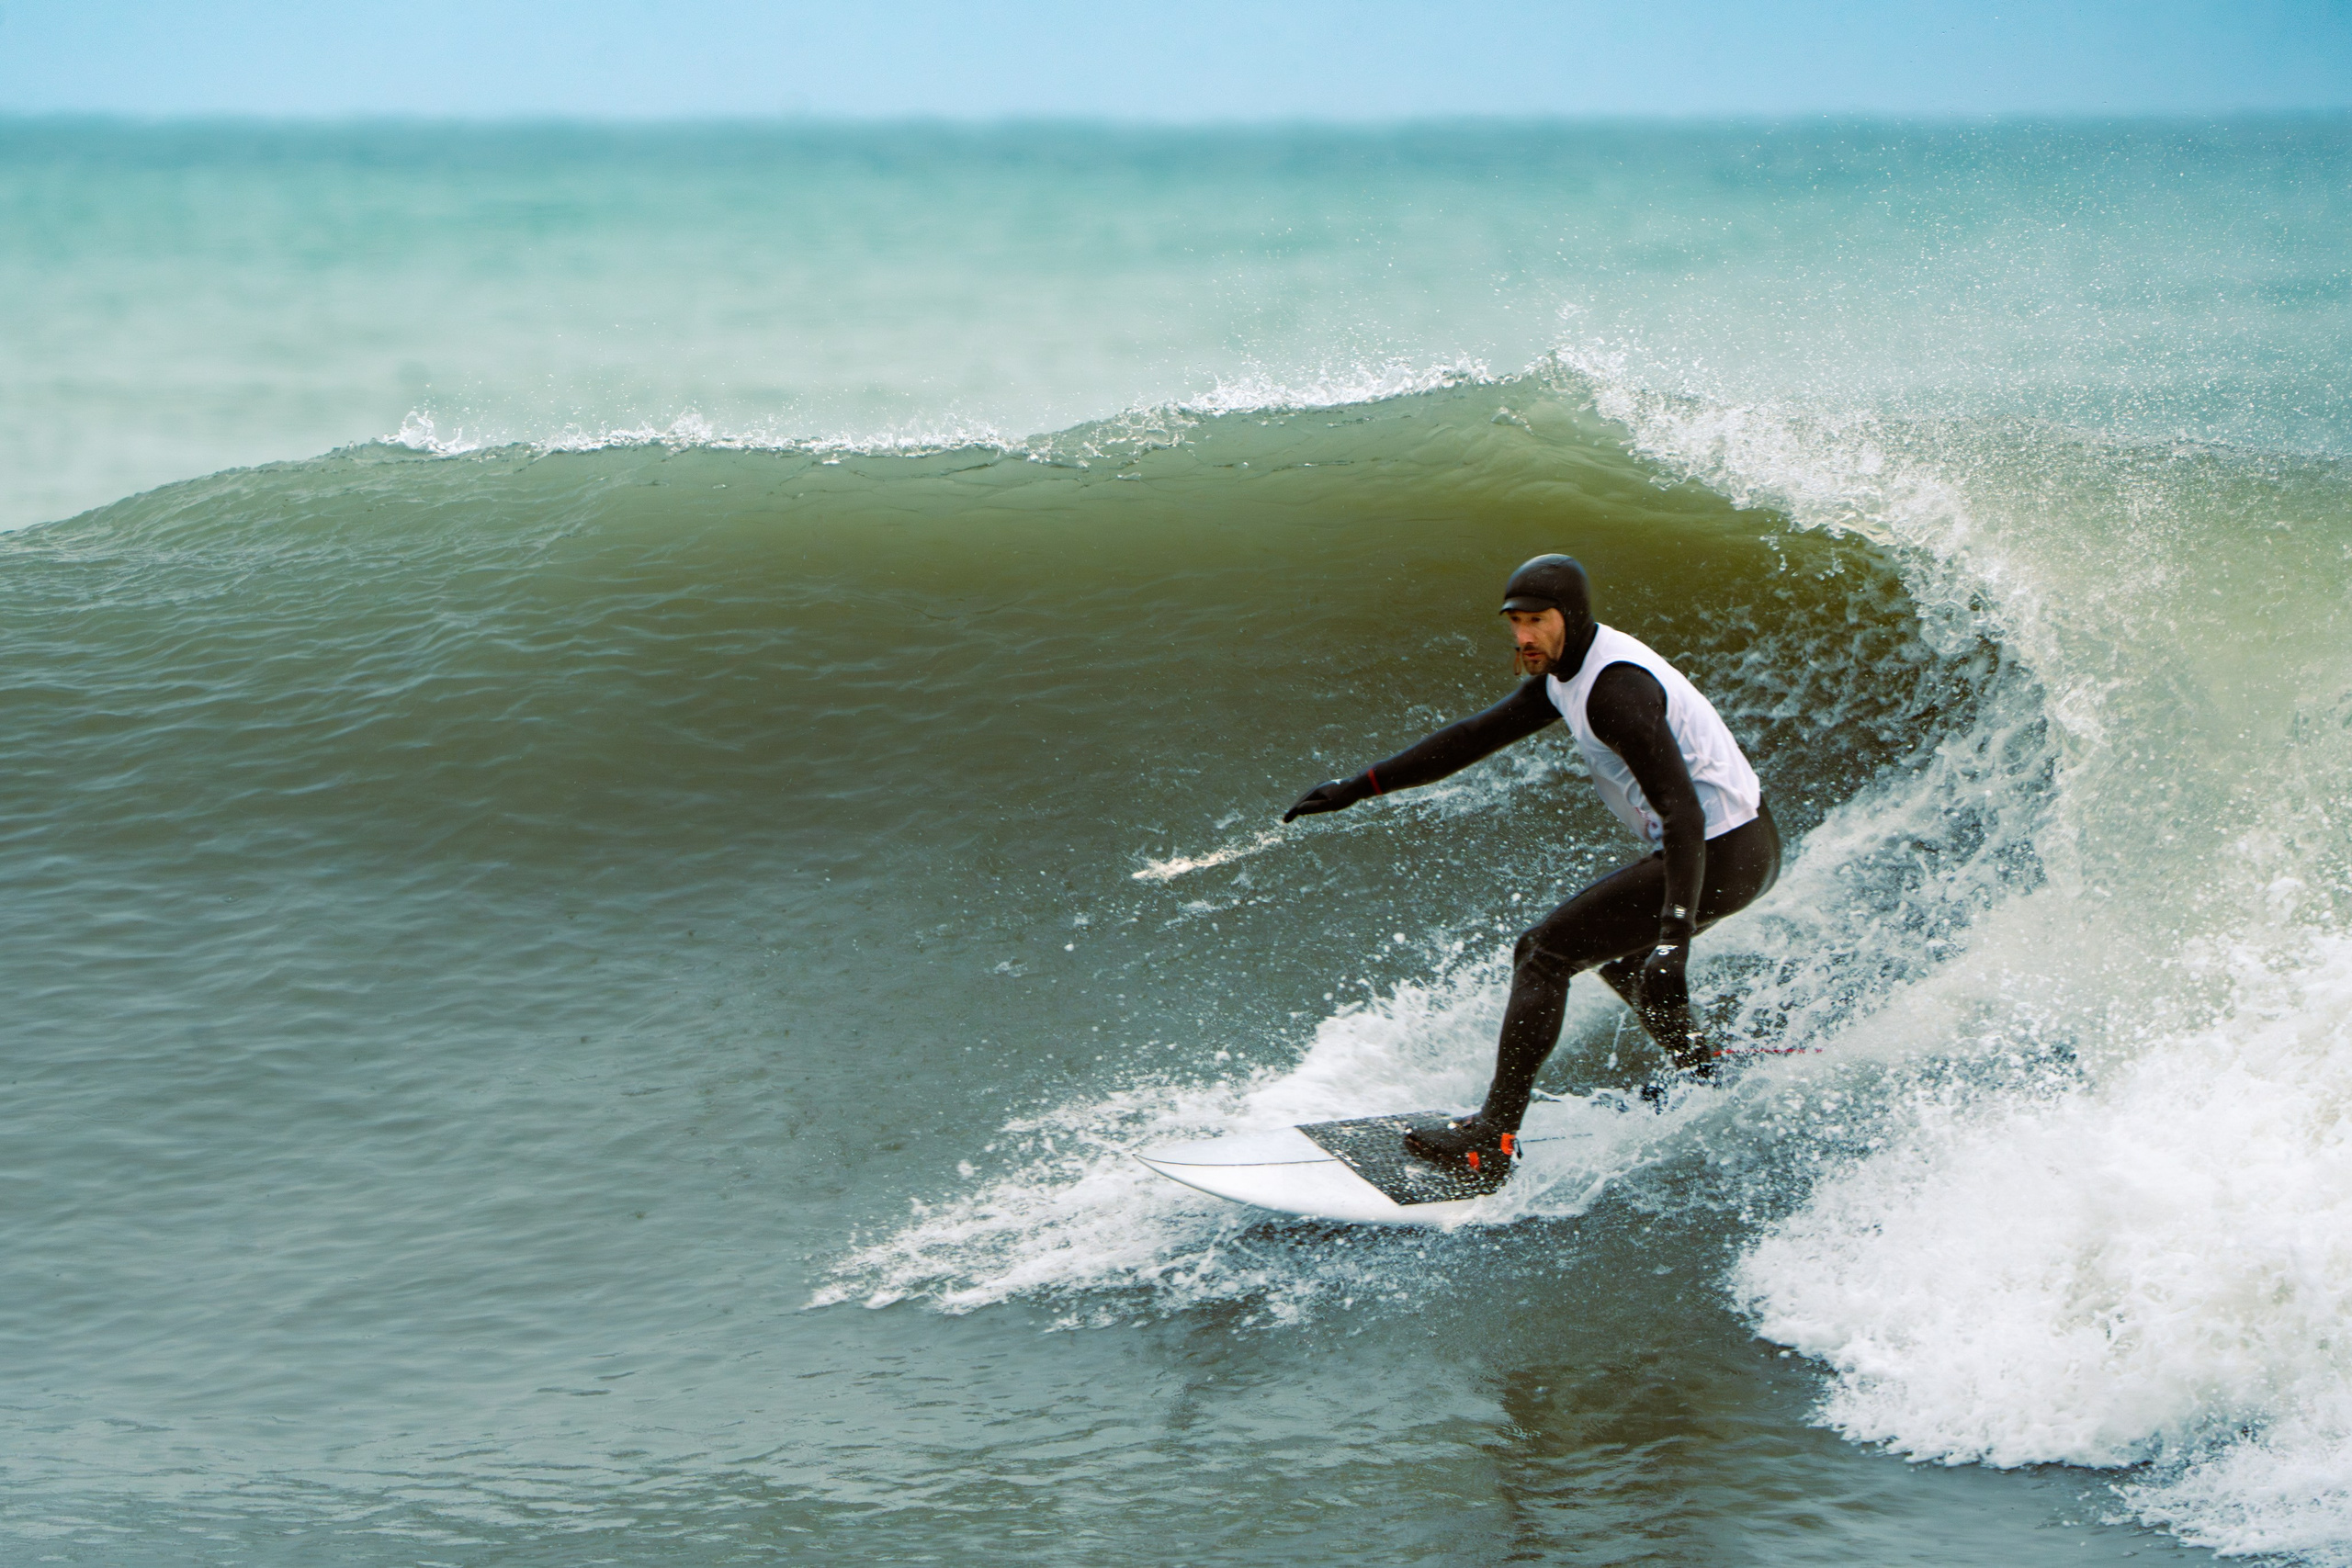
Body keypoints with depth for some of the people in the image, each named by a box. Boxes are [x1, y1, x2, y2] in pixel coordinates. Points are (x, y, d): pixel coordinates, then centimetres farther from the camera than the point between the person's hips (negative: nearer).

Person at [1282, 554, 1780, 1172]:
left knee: (1544, 953, -8)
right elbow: (1478, 735, 15)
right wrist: (1358, 787, 12)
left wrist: (1673, 939, -39)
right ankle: (1700, 1073, 46)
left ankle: (1494, 1136, -7)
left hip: (1718, 855, -10)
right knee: (1618, 947, 33)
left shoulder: (1616, 688, -24)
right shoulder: (1567, 670, 8)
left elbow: (1682, 810, -31)